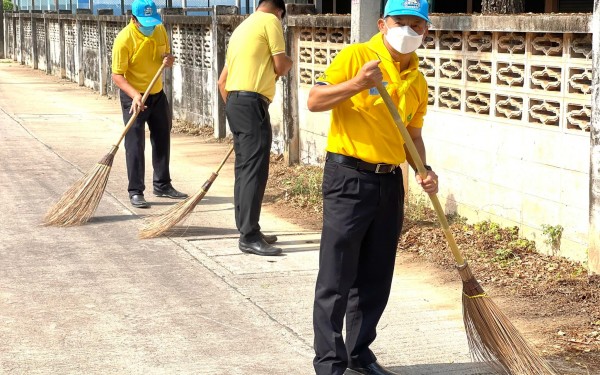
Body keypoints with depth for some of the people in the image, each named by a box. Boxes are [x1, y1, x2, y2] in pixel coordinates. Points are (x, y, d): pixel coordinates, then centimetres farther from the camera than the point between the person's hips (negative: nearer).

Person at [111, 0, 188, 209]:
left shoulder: (160, 30, -2)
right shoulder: (124, 39, -21)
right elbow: (117, 75, -21)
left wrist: (169, 60, -11)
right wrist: (135, 95, -36)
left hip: (157, 94, 7)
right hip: (133, 96, -6)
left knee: (162, 140, 13)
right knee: (135, 145, -6)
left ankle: (162, 185, 25)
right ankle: (135, 192, -1)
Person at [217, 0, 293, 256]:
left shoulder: (242, 27, 24)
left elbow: (222, 81, 23)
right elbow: (280, 67, -6)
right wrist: (289, 62, 16)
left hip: (234, 101, 9)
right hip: (251, 103, -9)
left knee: (245, 168, 13)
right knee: (255, 170, -10)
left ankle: (247, 230, 18)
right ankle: (249, 237, -12)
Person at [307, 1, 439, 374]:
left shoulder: (418, 82, 11)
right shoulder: (356, 56, -7)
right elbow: (315, 101, -12)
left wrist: (424, 170, 3)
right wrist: (357, 84, -26)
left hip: (390, 182, 6)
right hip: (348, 178, -6)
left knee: (376, 280, 12)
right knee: (336, 278, -2)